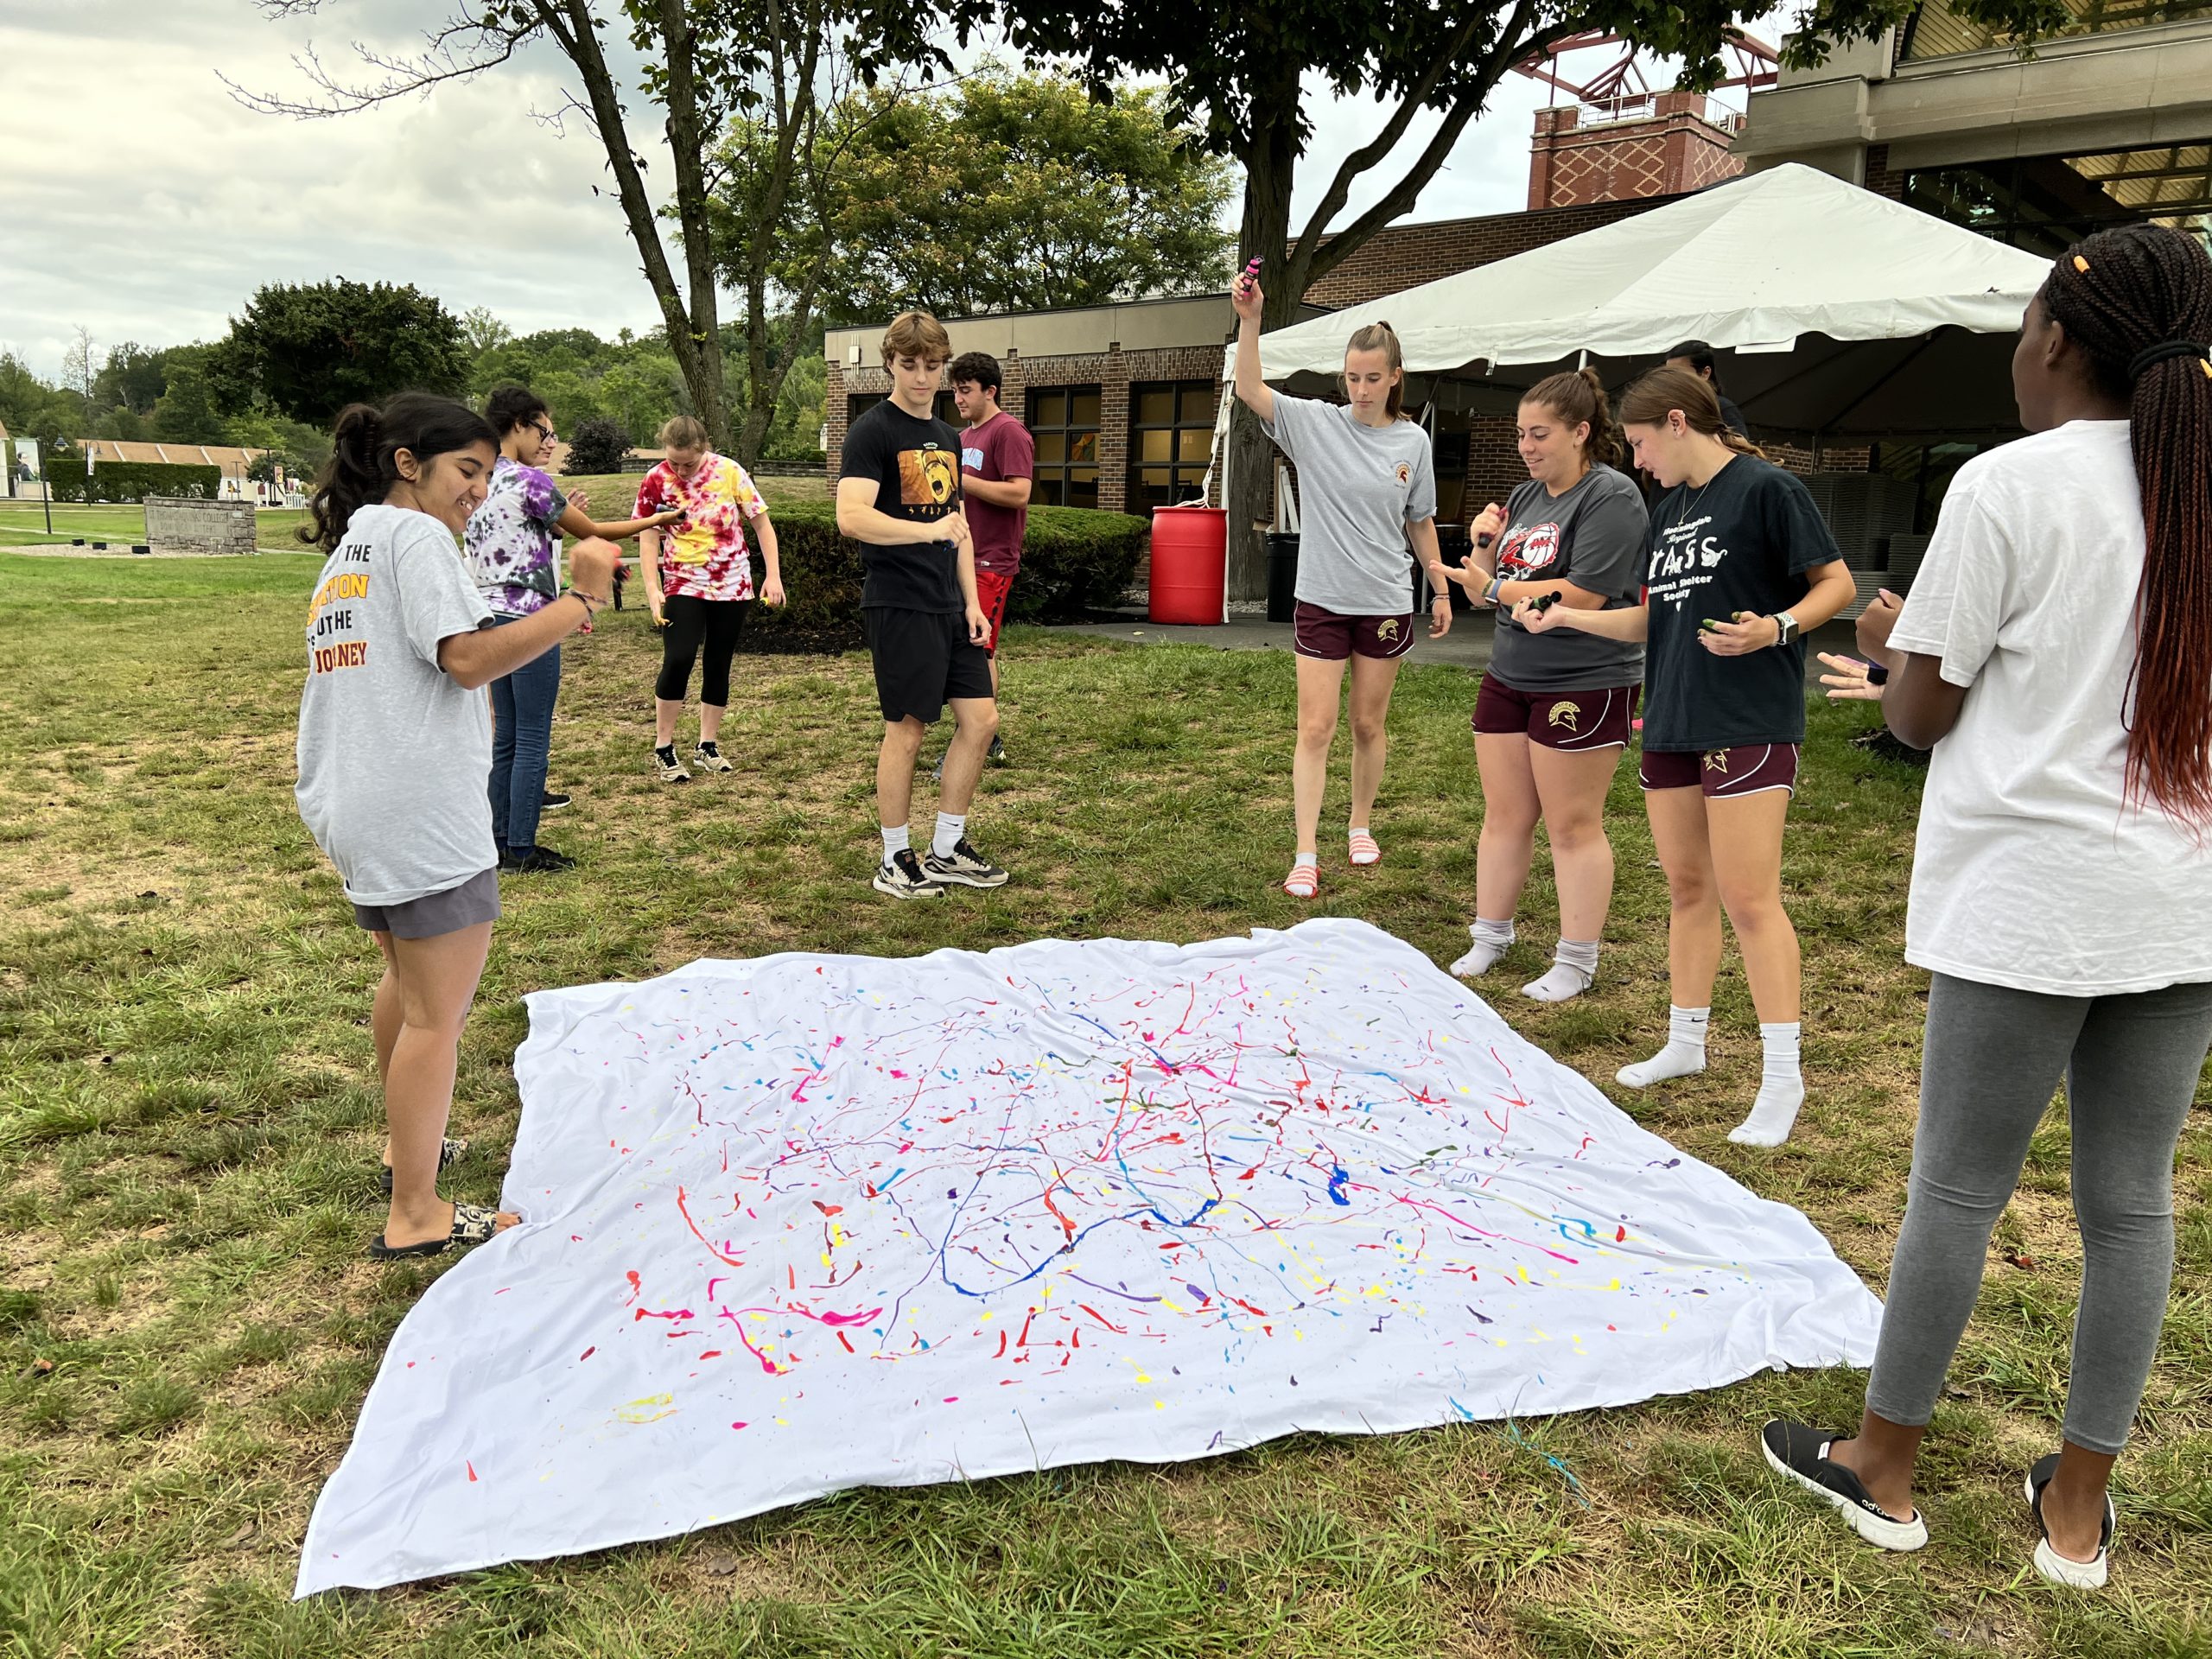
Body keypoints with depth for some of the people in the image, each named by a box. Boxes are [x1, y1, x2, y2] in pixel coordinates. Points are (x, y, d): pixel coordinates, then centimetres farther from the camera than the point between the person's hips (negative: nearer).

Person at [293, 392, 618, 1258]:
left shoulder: (347, 550, 21)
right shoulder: (415, 534, -8)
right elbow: (469, 659, -20)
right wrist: (581, 599, -19)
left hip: (352, 809, 10)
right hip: (423, 813, -10)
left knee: (407, 977, 27)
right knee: (438, 1014, -3)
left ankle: (407, 1142, 42)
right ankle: (416, 1216, 3)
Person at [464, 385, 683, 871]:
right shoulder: (530, 481, -13)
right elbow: (590, 531, -3)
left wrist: (560, 516, 15)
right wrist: (653, 521, 8)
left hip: (490, 616, 9)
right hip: (528, 618, -9)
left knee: (506, 736, 13)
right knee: (533, 739, -2)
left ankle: (501, 841, 18)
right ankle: (521, 850, 2)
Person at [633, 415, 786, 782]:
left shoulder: (730, 472, -6)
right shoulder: (655, 481, -7)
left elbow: (761, 523, 0)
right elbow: (648, 539, -7)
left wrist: (773, 575, -4)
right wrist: (652, 589, -17)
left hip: (731, 585, 2)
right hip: (683, 584, -2)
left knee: (718, 665, 7)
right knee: (678, 659, -16)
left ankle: (707, 746, 19)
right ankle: (663, 749, -4)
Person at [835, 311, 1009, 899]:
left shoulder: (947, 437, 16)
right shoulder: (872, 432, -8)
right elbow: (851, 517, -22)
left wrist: (973, 603, 13)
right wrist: (928, 529, -34)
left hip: (948, 606, 8)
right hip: (898, 605, -8)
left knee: (981, 719, 6)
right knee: (906, 730, -2)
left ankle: (947, 851, 19)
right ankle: (895, 861, 13)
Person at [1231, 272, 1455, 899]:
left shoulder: (1412, 441, 1)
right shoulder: (1315, 423, -5)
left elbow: (1420, 522, 10)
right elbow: (1250, 391, -19)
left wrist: (1441, 589, 13)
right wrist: (1249, 320, -30)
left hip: (1386, 603, 2)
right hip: (1321, 600, -1)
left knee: (1368, 725, 12)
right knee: (1315, 729, -3)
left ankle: (1361, 827, 31)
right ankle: (1306, 855, 0)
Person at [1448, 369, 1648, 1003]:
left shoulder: (1611, 496, -12)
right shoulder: (1526, 496, 12)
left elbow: (1581, 597, -22)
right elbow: (1487, 586, 16)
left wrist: (1494, 588, -13)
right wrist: (1486, 546, -3)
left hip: (1585, 685, -7)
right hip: (1509, 677, 7)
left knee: (1573, 825, 0)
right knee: (1504, 814, 11)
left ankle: (1576, 964, 12)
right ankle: (1489, 939, 23)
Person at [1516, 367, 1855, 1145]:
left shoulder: (1766, 488, -7)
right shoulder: (1669, 509, 17)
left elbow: (1837, 584, -7)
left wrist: (1777, 627, -24)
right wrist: (1564, 616, 16)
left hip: (1749, 722, -8)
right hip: (1672, 722, 8)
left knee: (1747, 897, -9)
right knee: (1687, 887, 14)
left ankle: (1783, 1074, -1)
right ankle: (1685, 1043, 26)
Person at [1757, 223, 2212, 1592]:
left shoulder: (2008, 487, -11)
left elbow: (1922, 714, -7)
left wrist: (1888, 641, 12)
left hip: (2026, 902, -5)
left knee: (1959, 1189, 6)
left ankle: (1886, 1470, 22)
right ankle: (2078, 1507, 25)